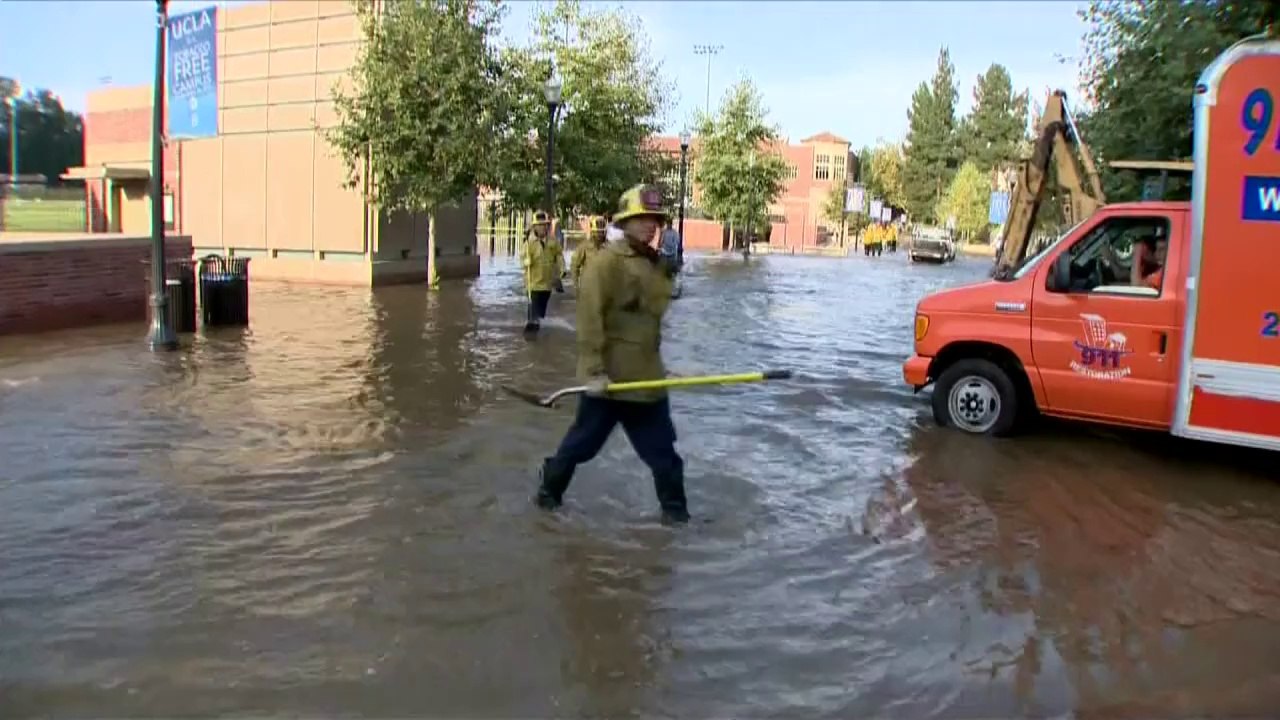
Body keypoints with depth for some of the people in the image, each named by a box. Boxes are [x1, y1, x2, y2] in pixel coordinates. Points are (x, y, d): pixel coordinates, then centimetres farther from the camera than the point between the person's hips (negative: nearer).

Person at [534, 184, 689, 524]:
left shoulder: (656, 264, 10)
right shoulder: (606, 261, -14)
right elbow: (589, 319, -18)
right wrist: (594, 370, -21)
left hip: (647, 377, 7)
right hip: (609, 376, -7)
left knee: (663, 450, 9)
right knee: (584, 441, 9)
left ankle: (674, 510, 22)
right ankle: (549, 489, 31)